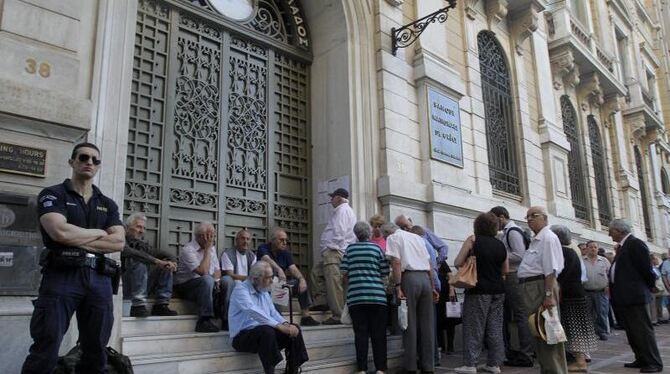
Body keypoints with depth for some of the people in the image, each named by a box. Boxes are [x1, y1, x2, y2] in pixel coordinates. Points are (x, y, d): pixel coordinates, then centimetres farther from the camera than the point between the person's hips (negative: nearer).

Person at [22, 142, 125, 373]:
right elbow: (60, 232, -15)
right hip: (61, 276, -4)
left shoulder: (108, 204, 16)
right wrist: (99, 233, -1)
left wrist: (77, 241, -7)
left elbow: (119, 242, 2)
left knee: (96, 354, 8)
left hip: (99, 280, 4)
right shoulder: (53, 195, 4)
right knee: (45, 352, -5)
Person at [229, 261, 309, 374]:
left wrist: (285, 324, -11)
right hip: (243, 336, -8)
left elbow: (273, 312, 10)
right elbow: (255, 313, -29)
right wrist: (279, 326, -33)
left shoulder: (264, 291, 12)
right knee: (266, 331, -37)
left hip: (263, 333, 8)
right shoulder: (241, 290, -15)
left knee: (294, 328, -8)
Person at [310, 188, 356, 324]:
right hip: (334, 251, 11)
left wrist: (332, 247, -15)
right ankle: (323, 301, 16)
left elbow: (339, 232, -18)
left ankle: (338, 316, -7)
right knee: (316, 272, 18)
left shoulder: (342, 210, -8)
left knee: (333, 283, -9)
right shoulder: (347, 210, 24)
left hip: (334, 251, -11)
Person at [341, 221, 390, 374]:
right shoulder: (377, 248, 5)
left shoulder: (350, 248, 7)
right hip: (377, 295, -1)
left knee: (361, 334, 4)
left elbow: (344, 273, 4)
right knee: (378, 334, 5)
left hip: (355, 297, 1)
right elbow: (384, 273, 4)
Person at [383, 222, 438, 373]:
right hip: (425, 278, 5)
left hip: (409, 277, -5)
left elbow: (396, 262, -9)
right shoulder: (417, 237, 25)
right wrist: (432, 287, 20)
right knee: (427, 324, 8)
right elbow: (429, 264, 20)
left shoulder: (392, 238, 6)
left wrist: (398, 286, -13)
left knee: (409, 323, -1)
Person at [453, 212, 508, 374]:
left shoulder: (473, 239, -6)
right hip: (498, 290, 5)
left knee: (474, 327, -1)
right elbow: (505, 270, 16)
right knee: (495, 327, 10)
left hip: (479, 290, -5)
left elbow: (458, 263, -8)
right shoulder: (501, 245, 9)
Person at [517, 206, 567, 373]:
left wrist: (549, 295, -24)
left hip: (541, 286, -10)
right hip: (530, 287, 10)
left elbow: (551, 270, -19)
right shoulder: (535, 240, 20)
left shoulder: (548, 238, -10)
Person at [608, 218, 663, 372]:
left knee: (642, 330, -3)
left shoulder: (635, 244, -13)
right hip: (624, 297, 10)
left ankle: (653, 363, 4)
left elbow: (646, 269, -14)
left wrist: (649, 288, -2)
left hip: (634, 296, -10)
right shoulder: (622, 246, 16)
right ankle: (642, 360, 22)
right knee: (631, 331, 14)